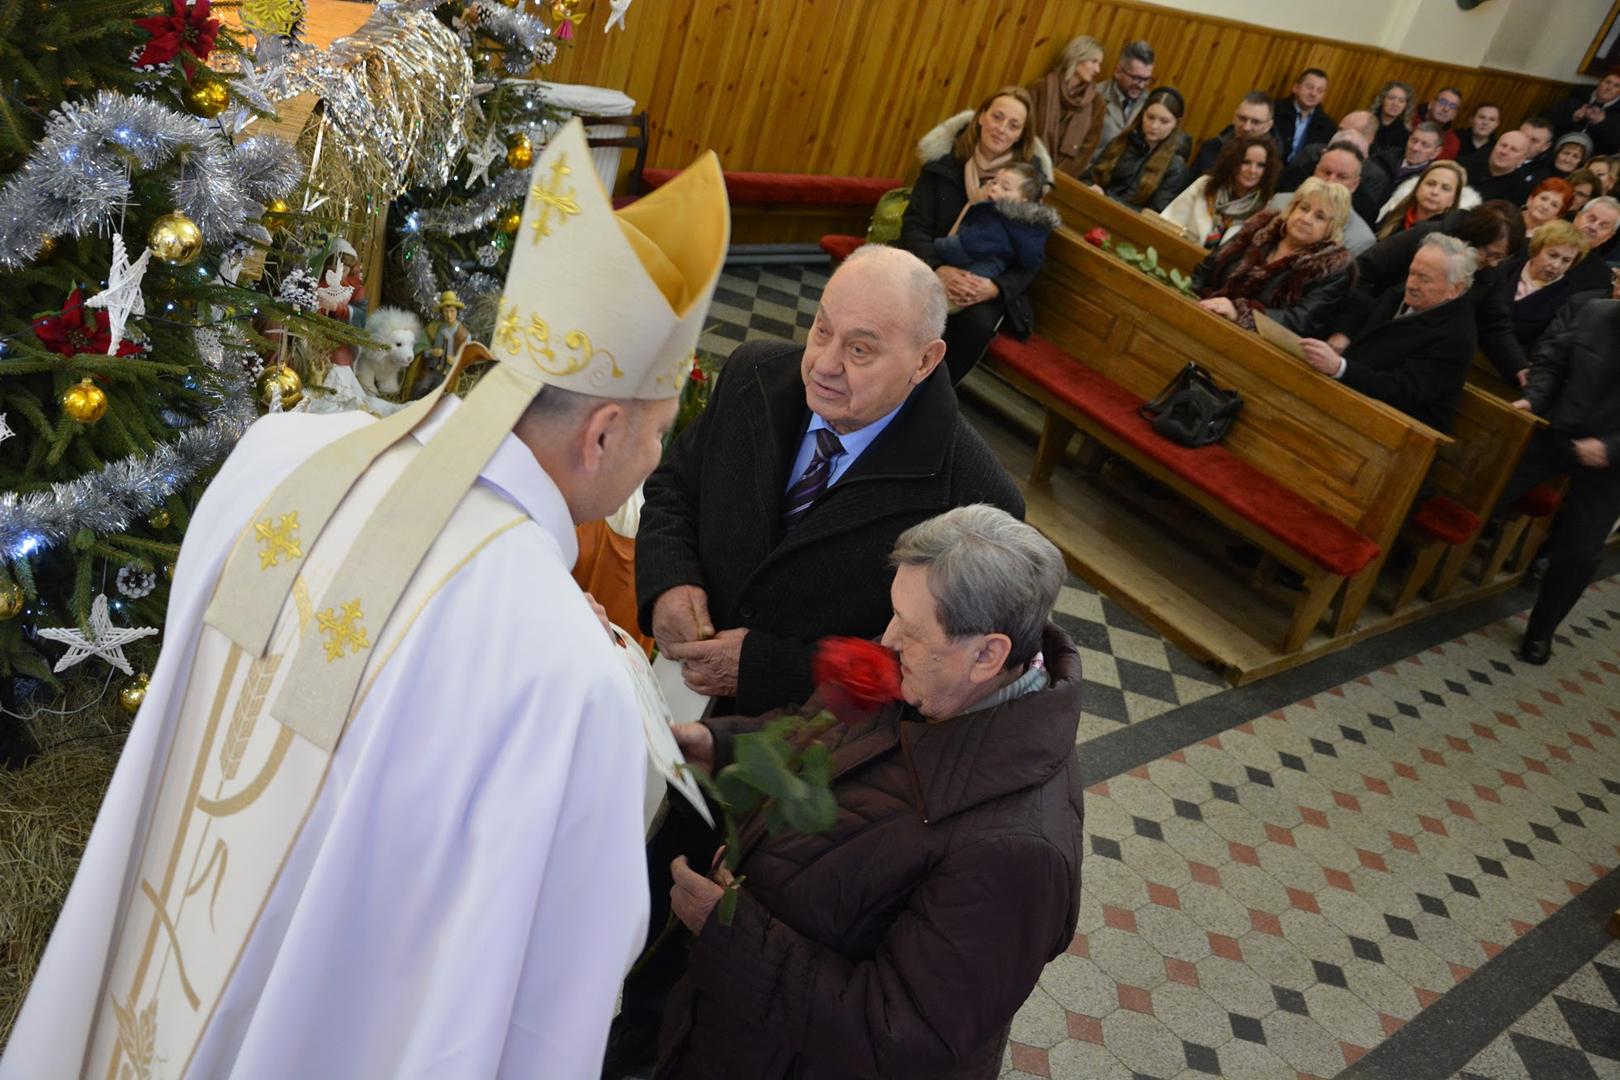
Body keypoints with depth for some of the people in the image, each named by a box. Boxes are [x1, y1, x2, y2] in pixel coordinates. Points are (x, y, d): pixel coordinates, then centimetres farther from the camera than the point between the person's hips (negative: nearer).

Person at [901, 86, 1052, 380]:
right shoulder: (944, 159, -4)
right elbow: (914, 225, -7)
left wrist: (996, 288, -23)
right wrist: (937, 269, -27)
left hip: (988, 281, 1)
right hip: (933, 269, -1)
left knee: (979, 322, -33)